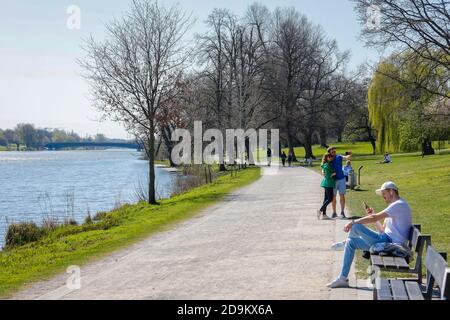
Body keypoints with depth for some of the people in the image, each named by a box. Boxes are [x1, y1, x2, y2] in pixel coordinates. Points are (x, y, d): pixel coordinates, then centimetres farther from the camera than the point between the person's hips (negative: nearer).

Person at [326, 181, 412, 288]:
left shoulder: (399, 205, -11)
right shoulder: (395, 206, 23)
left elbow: (375, 218, -20)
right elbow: (382, 230, 22)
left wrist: (353, 222, -17)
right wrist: (373, 215, 13)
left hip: (390, 243, -11)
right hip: (387, 241, 11)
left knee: (356, 226, -22)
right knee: (351, 242, 10)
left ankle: (345, 244, 11)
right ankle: (343, 278, 10)